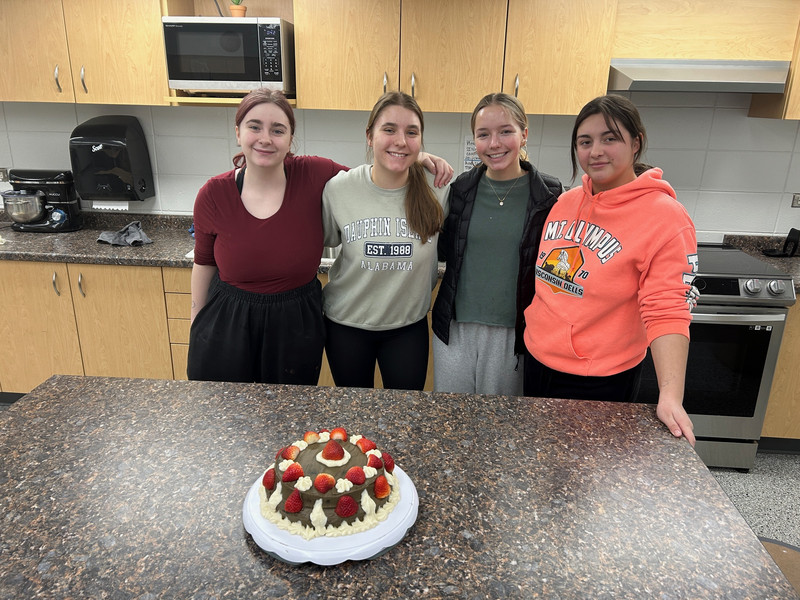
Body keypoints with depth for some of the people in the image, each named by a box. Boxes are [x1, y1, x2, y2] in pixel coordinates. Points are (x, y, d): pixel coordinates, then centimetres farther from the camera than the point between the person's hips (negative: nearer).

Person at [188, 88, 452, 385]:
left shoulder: (314, 175, -13)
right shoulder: (213, 195, -10)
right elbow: (204, 263, 3)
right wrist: (196, 324, 10)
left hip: (296, 326, 0)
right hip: (225, 328, 1)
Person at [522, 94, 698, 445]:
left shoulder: (666, 218, -16)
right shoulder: (565, 201, 2)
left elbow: (667, 312, -21)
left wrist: (670, 396, -29)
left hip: (601, 381, -5)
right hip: (537, 363, 6)